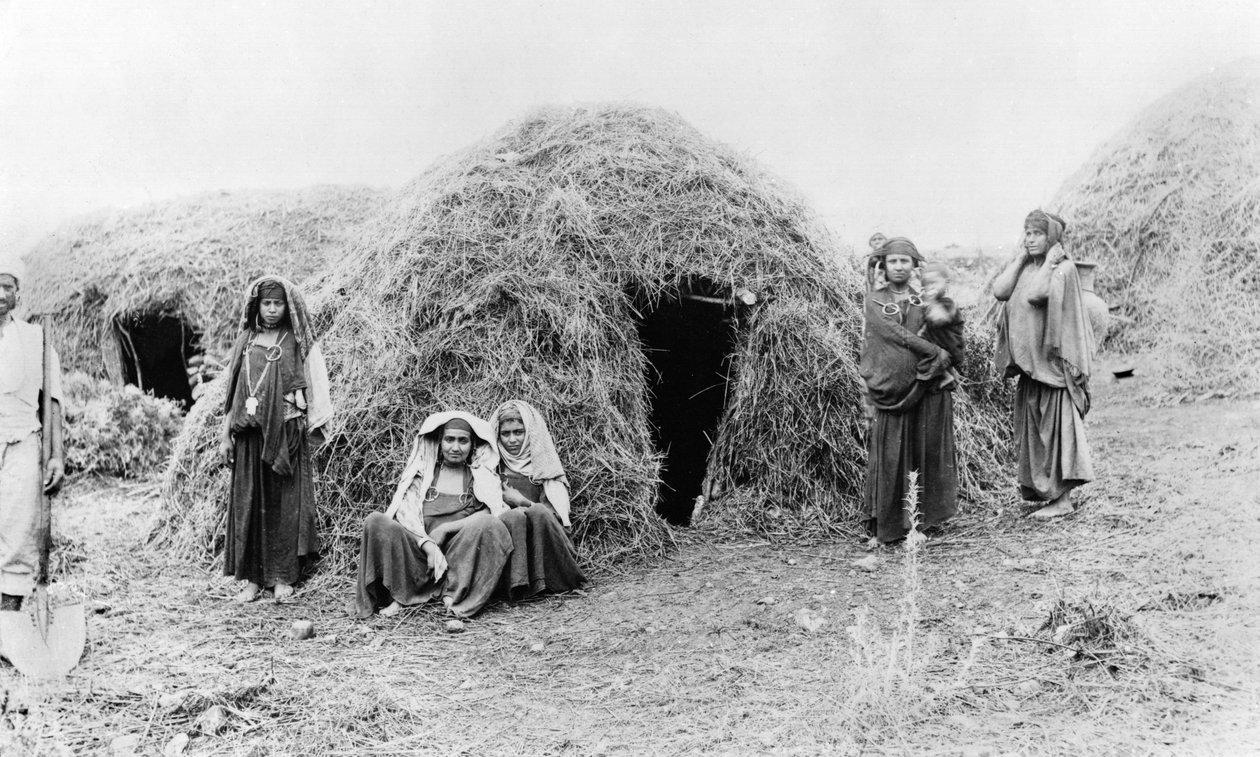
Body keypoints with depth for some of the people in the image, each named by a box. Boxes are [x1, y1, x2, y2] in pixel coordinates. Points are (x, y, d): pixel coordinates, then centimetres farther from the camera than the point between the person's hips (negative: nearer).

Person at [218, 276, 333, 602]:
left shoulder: (299, 344, 4)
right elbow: (231, 391, 13)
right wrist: (225, 434, 8)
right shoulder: (245, 342, 12)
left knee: (284, 502, -1)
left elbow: (315, 389, 1)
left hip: (286, 434, -3)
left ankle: (282, 576, 7)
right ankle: (252, 578, 8)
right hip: (249, 437, 3)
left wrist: (310, 430, -8)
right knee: (248, 503, 2)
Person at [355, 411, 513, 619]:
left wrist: (444, 529, -10)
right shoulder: (421, 472, 20)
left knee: (488, 525, -30)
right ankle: (400, 595, -21)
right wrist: (427, 545, -14)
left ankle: (454, 597, -28)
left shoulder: (483, 477, 18)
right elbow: (405, 512, 5)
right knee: (376, 522, -22)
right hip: (418, 551, 1)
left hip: (461, 555, -1)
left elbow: (494, 513, 1)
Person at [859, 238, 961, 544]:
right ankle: (883, 527, 8)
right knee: (889, 458, 0)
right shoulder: (875, 300, 3)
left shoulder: (923, 301, 12)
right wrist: (939, 353, -13)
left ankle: (925, 517, 16)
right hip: (890, 390, -3)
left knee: (926, 454, 5)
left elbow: (956, 347, 15)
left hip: (926, 388, 3)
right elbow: (896, 334, -11)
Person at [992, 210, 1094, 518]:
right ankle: (1040, 486, 26)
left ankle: (1062, 498, 0)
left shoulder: (1063, 268, -10)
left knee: (1057, 423, -4)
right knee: (1033, 426, 14)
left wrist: (1049, 261, -15)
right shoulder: (1024, 267, 12)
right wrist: (1020, 258, 0)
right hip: (1028, 360, 8)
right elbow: (999, 291, -4)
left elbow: (1036, 294, -26)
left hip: (1052, 358, -8)